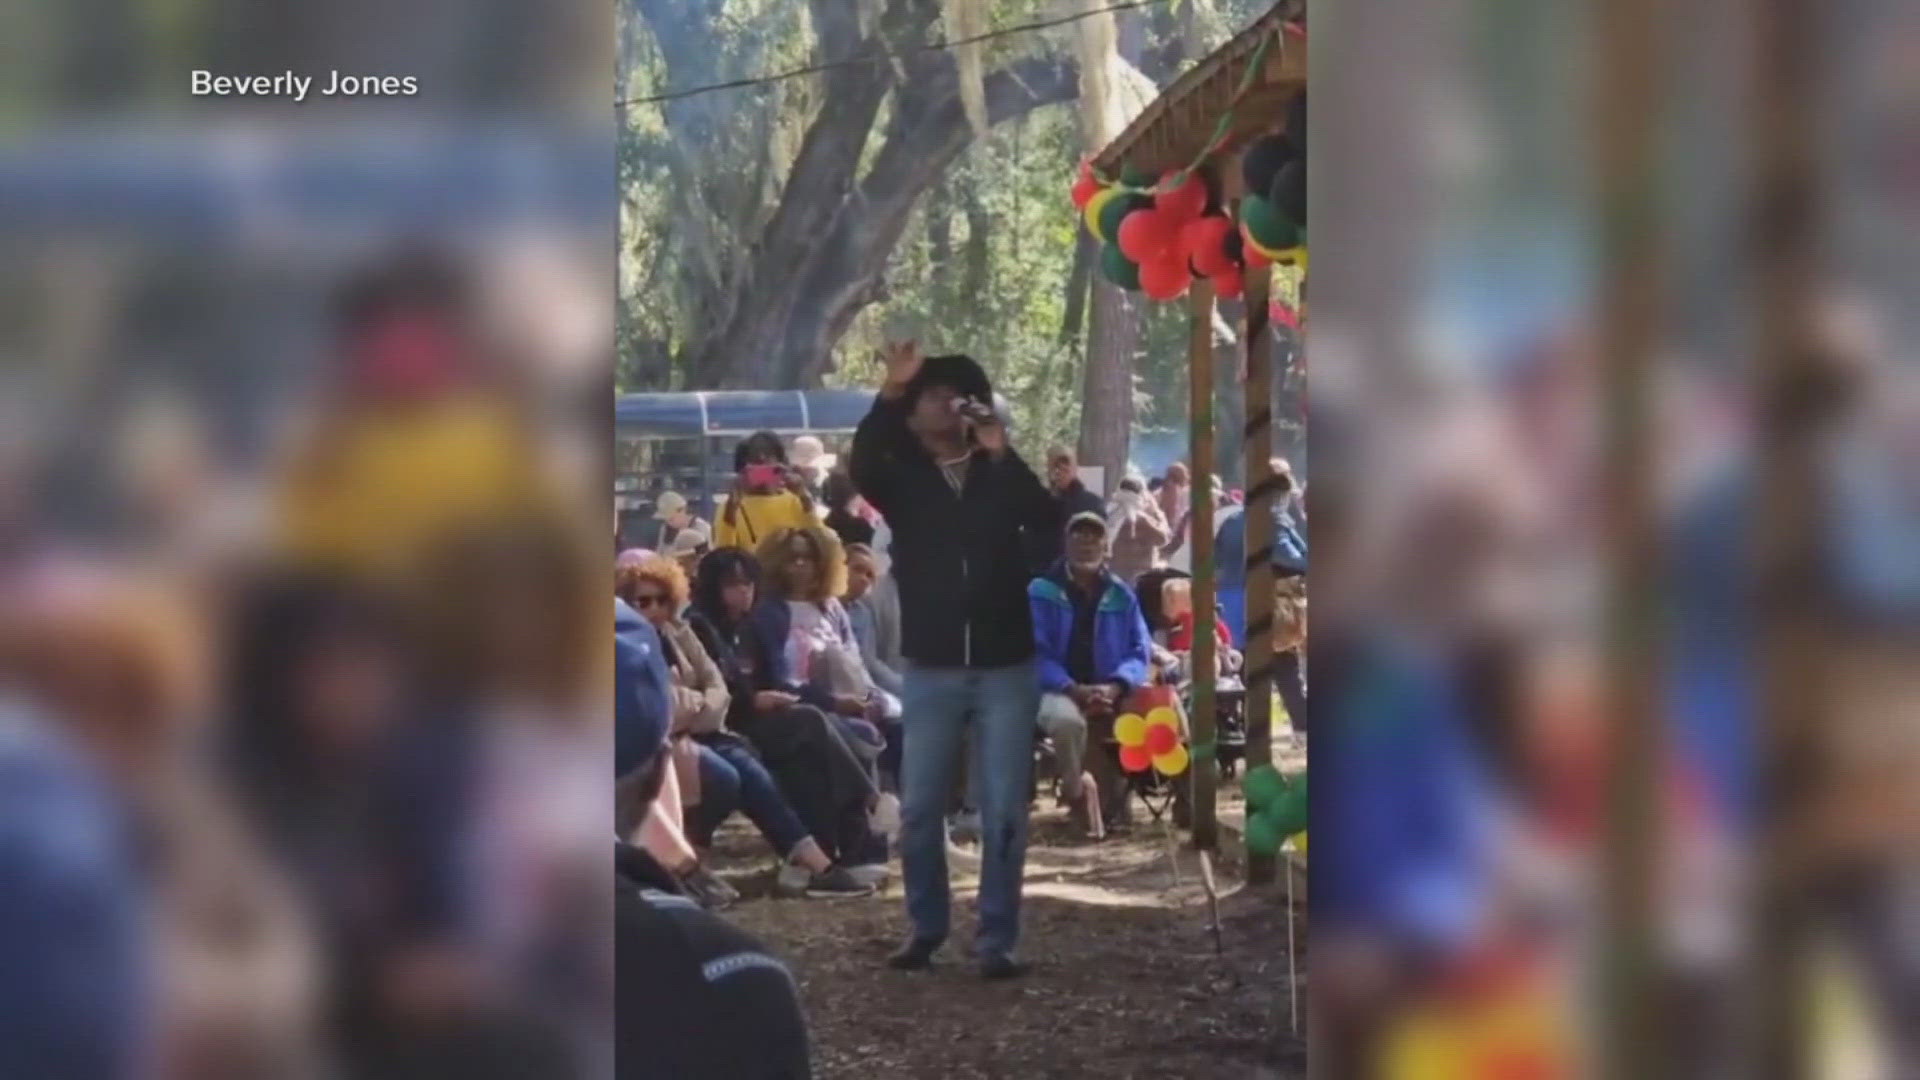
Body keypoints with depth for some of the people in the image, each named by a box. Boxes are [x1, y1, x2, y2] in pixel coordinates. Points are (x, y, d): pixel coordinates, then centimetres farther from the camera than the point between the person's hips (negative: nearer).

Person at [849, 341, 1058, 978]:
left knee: (1004, 813, 1)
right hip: (931, 670, 0)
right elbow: (862, 462, -18)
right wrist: (891, 391, -29)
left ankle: (997, 939, 8)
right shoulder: (904, 481, 3)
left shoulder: (1001, 475, 5)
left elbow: (1048, 519, -12)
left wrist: (1002, 453, -20)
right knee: (920, 809, 4)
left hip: (1006, 669, 0)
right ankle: (926, 926, 21)